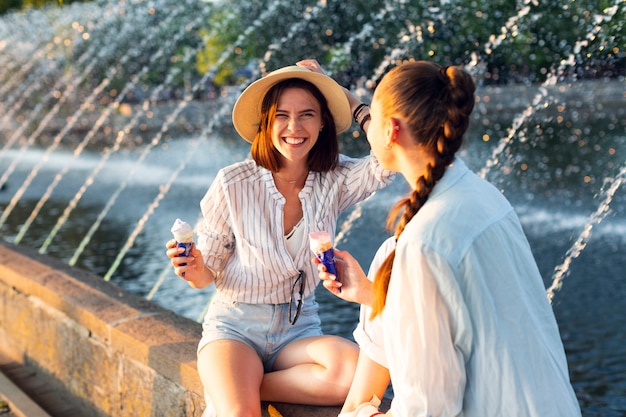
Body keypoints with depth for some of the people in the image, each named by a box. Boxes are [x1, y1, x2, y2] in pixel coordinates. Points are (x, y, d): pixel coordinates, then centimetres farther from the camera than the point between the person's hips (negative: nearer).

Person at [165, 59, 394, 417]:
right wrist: (196, 272, -26)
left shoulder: (335, 181, -3)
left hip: (300, 328, 4)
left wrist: (339, 90, -11)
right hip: (235, 326, -3)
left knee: (358, 372, -30)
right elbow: (208, 274, -1)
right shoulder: (233, 183, -9)